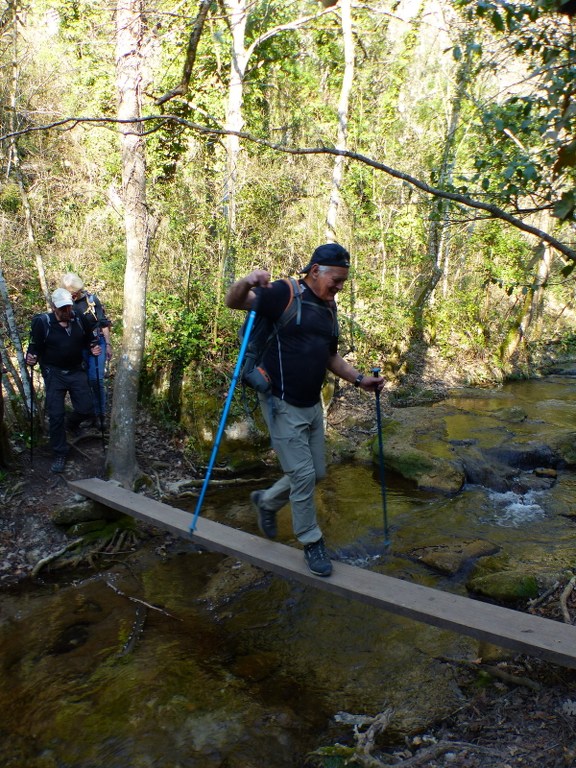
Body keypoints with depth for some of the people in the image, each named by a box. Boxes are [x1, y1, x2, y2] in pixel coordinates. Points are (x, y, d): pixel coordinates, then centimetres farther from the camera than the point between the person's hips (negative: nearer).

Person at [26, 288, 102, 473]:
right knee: (56, 415, -4)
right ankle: (60, 455, 11)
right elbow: (35, 346, -5)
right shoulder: (42, 322, -11)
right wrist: (31, 357, -25)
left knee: (86, 410, 3)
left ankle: (72, 423, 41)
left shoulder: (80, 319, -2)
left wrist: (93, 348, -7)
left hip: (77, 371, 3)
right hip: (54, 374, -3)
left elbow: (89, 339, 13)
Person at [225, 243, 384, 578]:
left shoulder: (329, 308, 10)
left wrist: (360, 379, 8)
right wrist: (246, 283, -40)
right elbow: (234, 301, -19)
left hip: (313, 404, 8)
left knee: (316, 473, 15)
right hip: (283, 405, -8)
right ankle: (312, 543, 17)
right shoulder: (285, 294, -12)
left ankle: (267, 501, 39)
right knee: (303, 474, -3)